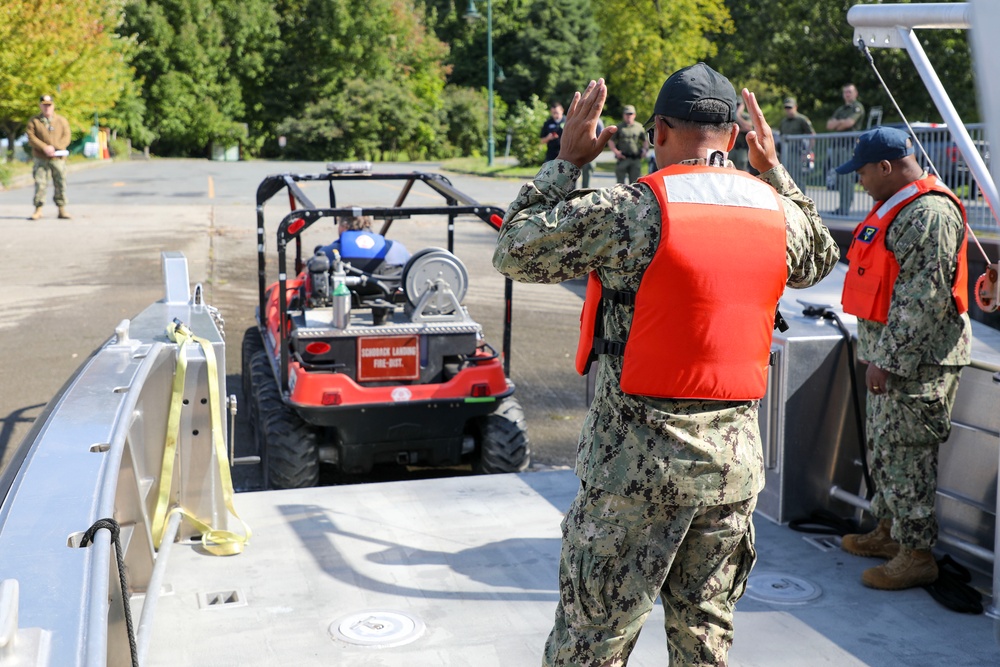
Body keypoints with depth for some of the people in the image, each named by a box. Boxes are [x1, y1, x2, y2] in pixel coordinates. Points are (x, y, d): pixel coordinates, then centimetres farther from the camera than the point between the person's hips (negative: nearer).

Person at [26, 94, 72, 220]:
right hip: (41, 159, -1)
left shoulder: (62, 121, 10)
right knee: (40, 183, -5)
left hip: (58, 158, 1)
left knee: (60, 184, 2)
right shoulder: (34, 121, 7)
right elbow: (31, 137, -1)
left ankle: (62, 209, 11)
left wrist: (55, 147, -14)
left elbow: (66, 137, 2)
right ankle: (38, 210, 0)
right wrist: (44, 147, -16)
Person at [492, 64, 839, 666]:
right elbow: (821, 259, 27)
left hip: (638, 454, -5)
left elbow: (515, 251, -5)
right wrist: (775, 171, 28)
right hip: (736, 453, 6)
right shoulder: (778, 212, 3)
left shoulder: (633, 210, -14)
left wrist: (567, 160, 4)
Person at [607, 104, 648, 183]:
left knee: (634, 182, 1)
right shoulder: (618, 128, 9)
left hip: (636, 159, 1)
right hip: (622, 158, -1)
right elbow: (611, 142, 7)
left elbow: (645, 141, 19)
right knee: (621, 182, -2)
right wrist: (616, 151, -10)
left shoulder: (639, 127, 14)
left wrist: (644, 149, -2)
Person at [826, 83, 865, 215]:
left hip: (851, 144, -8)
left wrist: (837, 125, 4)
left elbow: (850, 122, -13)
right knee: (840, 177, 7)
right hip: (839, 144, 8)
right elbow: (829, 125, 13)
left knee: (847, 177, -11)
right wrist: (839, 122, -6)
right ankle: (843, 207, 12)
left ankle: (846, 208, -13)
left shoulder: (858, 107, 2)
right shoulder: (840, 109, 25)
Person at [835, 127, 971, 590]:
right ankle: (888, 531, 31)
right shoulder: (893, 207, 15)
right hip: (889, 352, 10)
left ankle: (917, 555, 5)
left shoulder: (930, 213, -19)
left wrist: (891, 359, -22)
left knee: (905, 453, -5)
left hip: (918, 360, -10)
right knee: (882, 446, 18)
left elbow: (925, 298, -24)